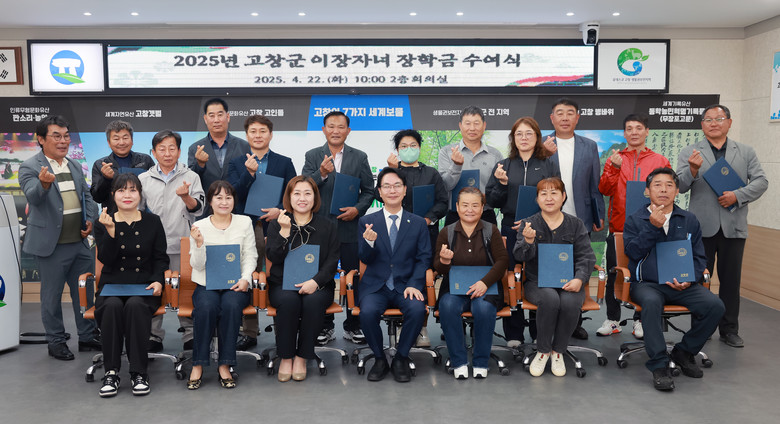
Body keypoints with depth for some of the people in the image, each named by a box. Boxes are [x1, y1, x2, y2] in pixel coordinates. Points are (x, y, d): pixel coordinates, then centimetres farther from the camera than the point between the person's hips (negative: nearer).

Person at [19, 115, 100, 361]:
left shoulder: (75, 166, 13)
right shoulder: (29, 167, -7)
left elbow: (87, 196, 18)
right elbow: (33, 196, -24)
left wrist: (90, 220, 2)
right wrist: (44, 184, -46)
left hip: (80, 242, 6)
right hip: (52, 245, -6)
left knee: (85, 292, 13)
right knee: (52, 296, 6)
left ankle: (88, 338, 26)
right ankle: (56, 343, 20)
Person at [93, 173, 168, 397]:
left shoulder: (152, 221, 9)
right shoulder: (102, 223, 8)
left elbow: (160, 258, 8)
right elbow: (106, 258, -5)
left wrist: (158, 280, -10)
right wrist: (110, 230, -19)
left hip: (144, 286, 0)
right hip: (112, 284, 1)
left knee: (135, 305, -33)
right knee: (112, 306, -33)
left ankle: (139, 372, -26)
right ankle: (111, 371, -23)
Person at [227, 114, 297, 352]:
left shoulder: (284, 163, 9)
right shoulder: (237, 164, 11)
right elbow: (233, 196, -2)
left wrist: (279, 210, -13)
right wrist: (249, 172, -16)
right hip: (247, 228, 1)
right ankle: (249, 332, 16)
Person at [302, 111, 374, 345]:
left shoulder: (360, 157, 7)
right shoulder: (312, 156, 5)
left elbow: (369, 191, 7)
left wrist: (358, 209, -10)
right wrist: (321, 174, -22)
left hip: (350, 228, 0)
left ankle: (353, 326, 17)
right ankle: (325, 326, 18)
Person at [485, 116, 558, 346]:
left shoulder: (548, 166, 7)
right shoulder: (503, 166, 11)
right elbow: (492, 201, 9)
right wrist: (501, 183, -10)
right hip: (510, 229, 1)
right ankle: (513, 334, 13)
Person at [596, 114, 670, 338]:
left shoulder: (660, 161, 8)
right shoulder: (615, 159, 8)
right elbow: (604, 189, -3)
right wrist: (613, 168, -16)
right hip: (619, 227, 0)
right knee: (614, 273, 3)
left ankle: (641, 320, 16)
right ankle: (612, 320, 14)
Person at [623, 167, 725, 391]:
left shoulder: (689, 220, 14)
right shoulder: (635, 220, 8)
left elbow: (699, 257, 11)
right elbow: (633, 252, -6)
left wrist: (689, 280, -7)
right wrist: (653, 227, -14)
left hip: (682, 285, 3)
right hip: (646, 283, -3)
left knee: (715, 305, -23)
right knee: (651, 302, -37)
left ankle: (684, 352, 0)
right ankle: (659, 366, -26)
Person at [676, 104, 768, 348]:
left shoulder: (746, 152, 11)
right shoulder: (689, 153, 4)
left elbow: (761, 181, 4)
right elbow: (680, 187, -3)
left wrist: (737, 195, -12)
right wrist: (693, 170, -23)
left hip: (733, 226, 2)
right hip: (702, 226, -1)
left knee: (731, 279, 8)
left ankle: (729, 330, 18)